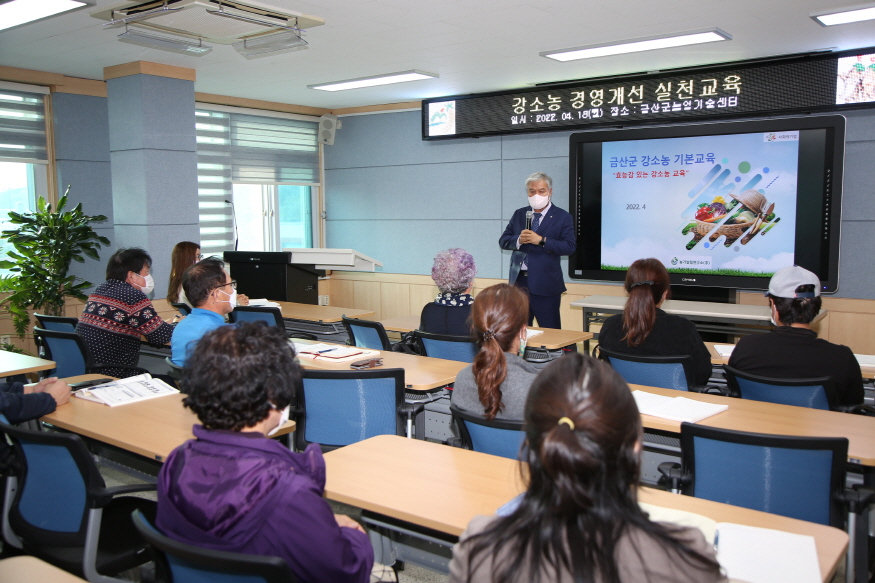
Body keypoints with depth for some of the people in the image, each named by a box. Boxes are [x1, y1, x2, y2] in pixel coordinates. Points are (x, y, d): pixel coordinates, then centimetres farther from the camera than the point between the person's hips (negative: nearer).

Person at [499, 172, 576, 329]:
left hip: (545, 284, -4)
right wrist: (518, 239, -12)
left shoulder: (562, 217, -1)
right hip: (519, 281, 4)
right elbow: (503, 241, 9)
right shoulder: (519, 214, 12)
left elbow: (570, 246, -11)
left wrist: (541, 240, -20)